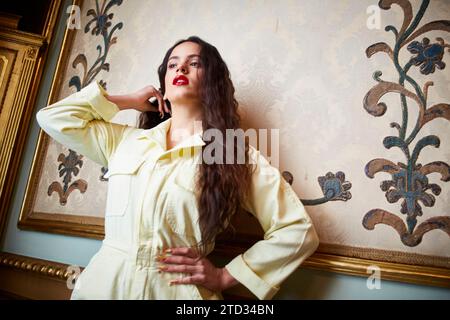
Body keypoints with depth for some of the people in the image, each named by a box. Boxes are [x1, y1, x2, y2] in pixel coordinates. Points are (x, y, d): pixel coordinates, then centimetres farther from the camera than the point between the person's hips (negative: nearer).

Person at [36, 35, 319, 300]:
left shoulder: (236, 154, -7)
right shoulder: (124, 140, 5)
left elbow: (299, 230, -8)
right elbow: (53, 118, 7)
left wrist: (224, 276, -10)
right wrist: (128, 101, 6)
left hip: (176, 290, -3)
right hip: (103, 284, 4)